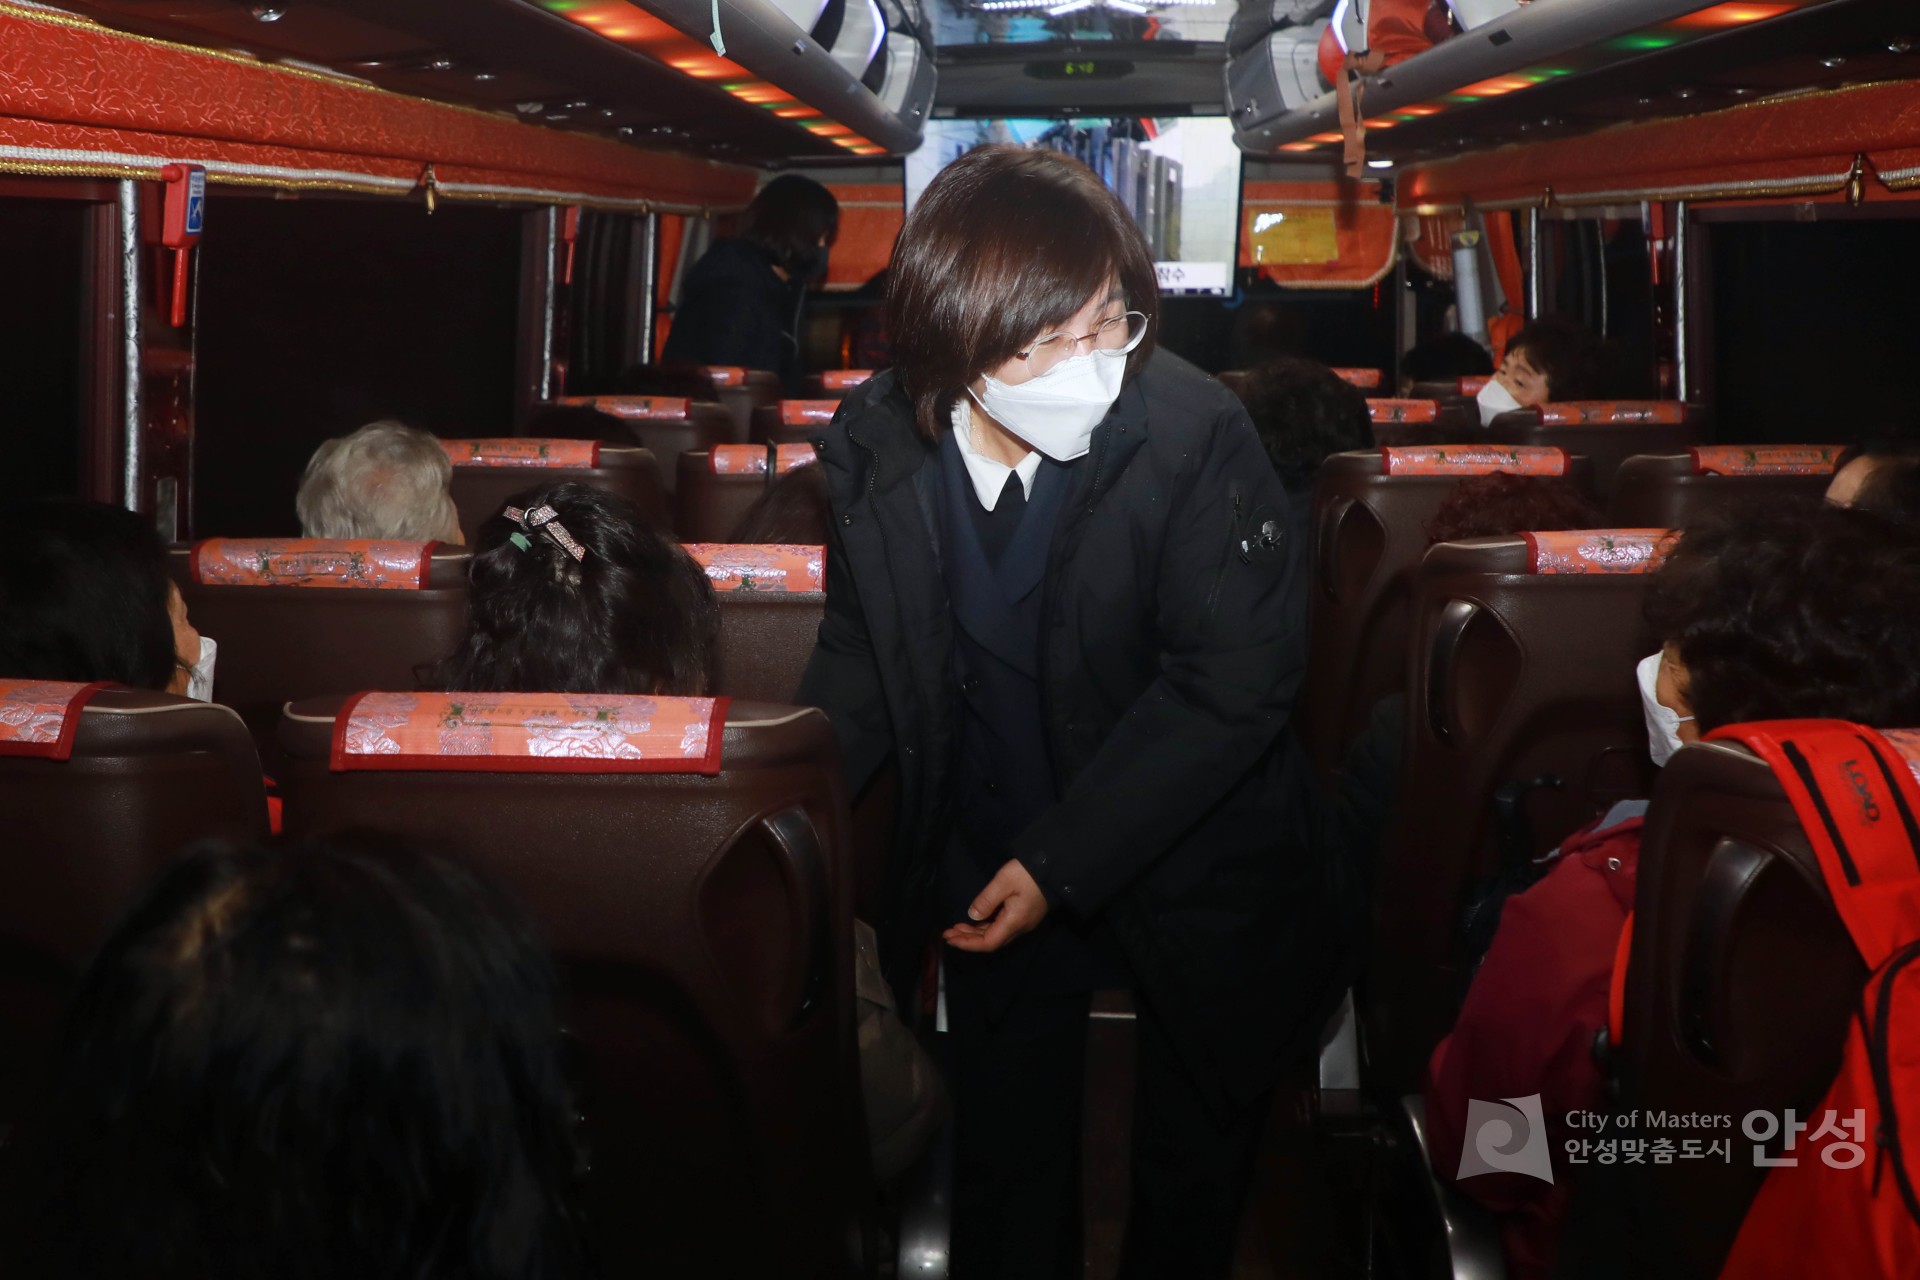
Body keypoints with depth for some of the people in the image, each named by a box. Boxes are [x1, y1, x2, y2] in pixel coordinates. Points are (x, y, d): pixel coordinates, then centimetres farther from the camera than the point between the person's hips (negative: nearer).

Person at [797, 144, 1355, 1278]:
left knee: (1195, 1173, 19)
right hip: (986, 867, 3)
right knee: (1006, 1183, 18)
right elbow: (866, 654, 2)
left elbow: (1232, 683, -22)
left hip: (1186, 870, -2)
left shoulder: (1196, 435, -26)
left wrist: (1064, 863, -23)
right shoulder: (876, 449, -13)